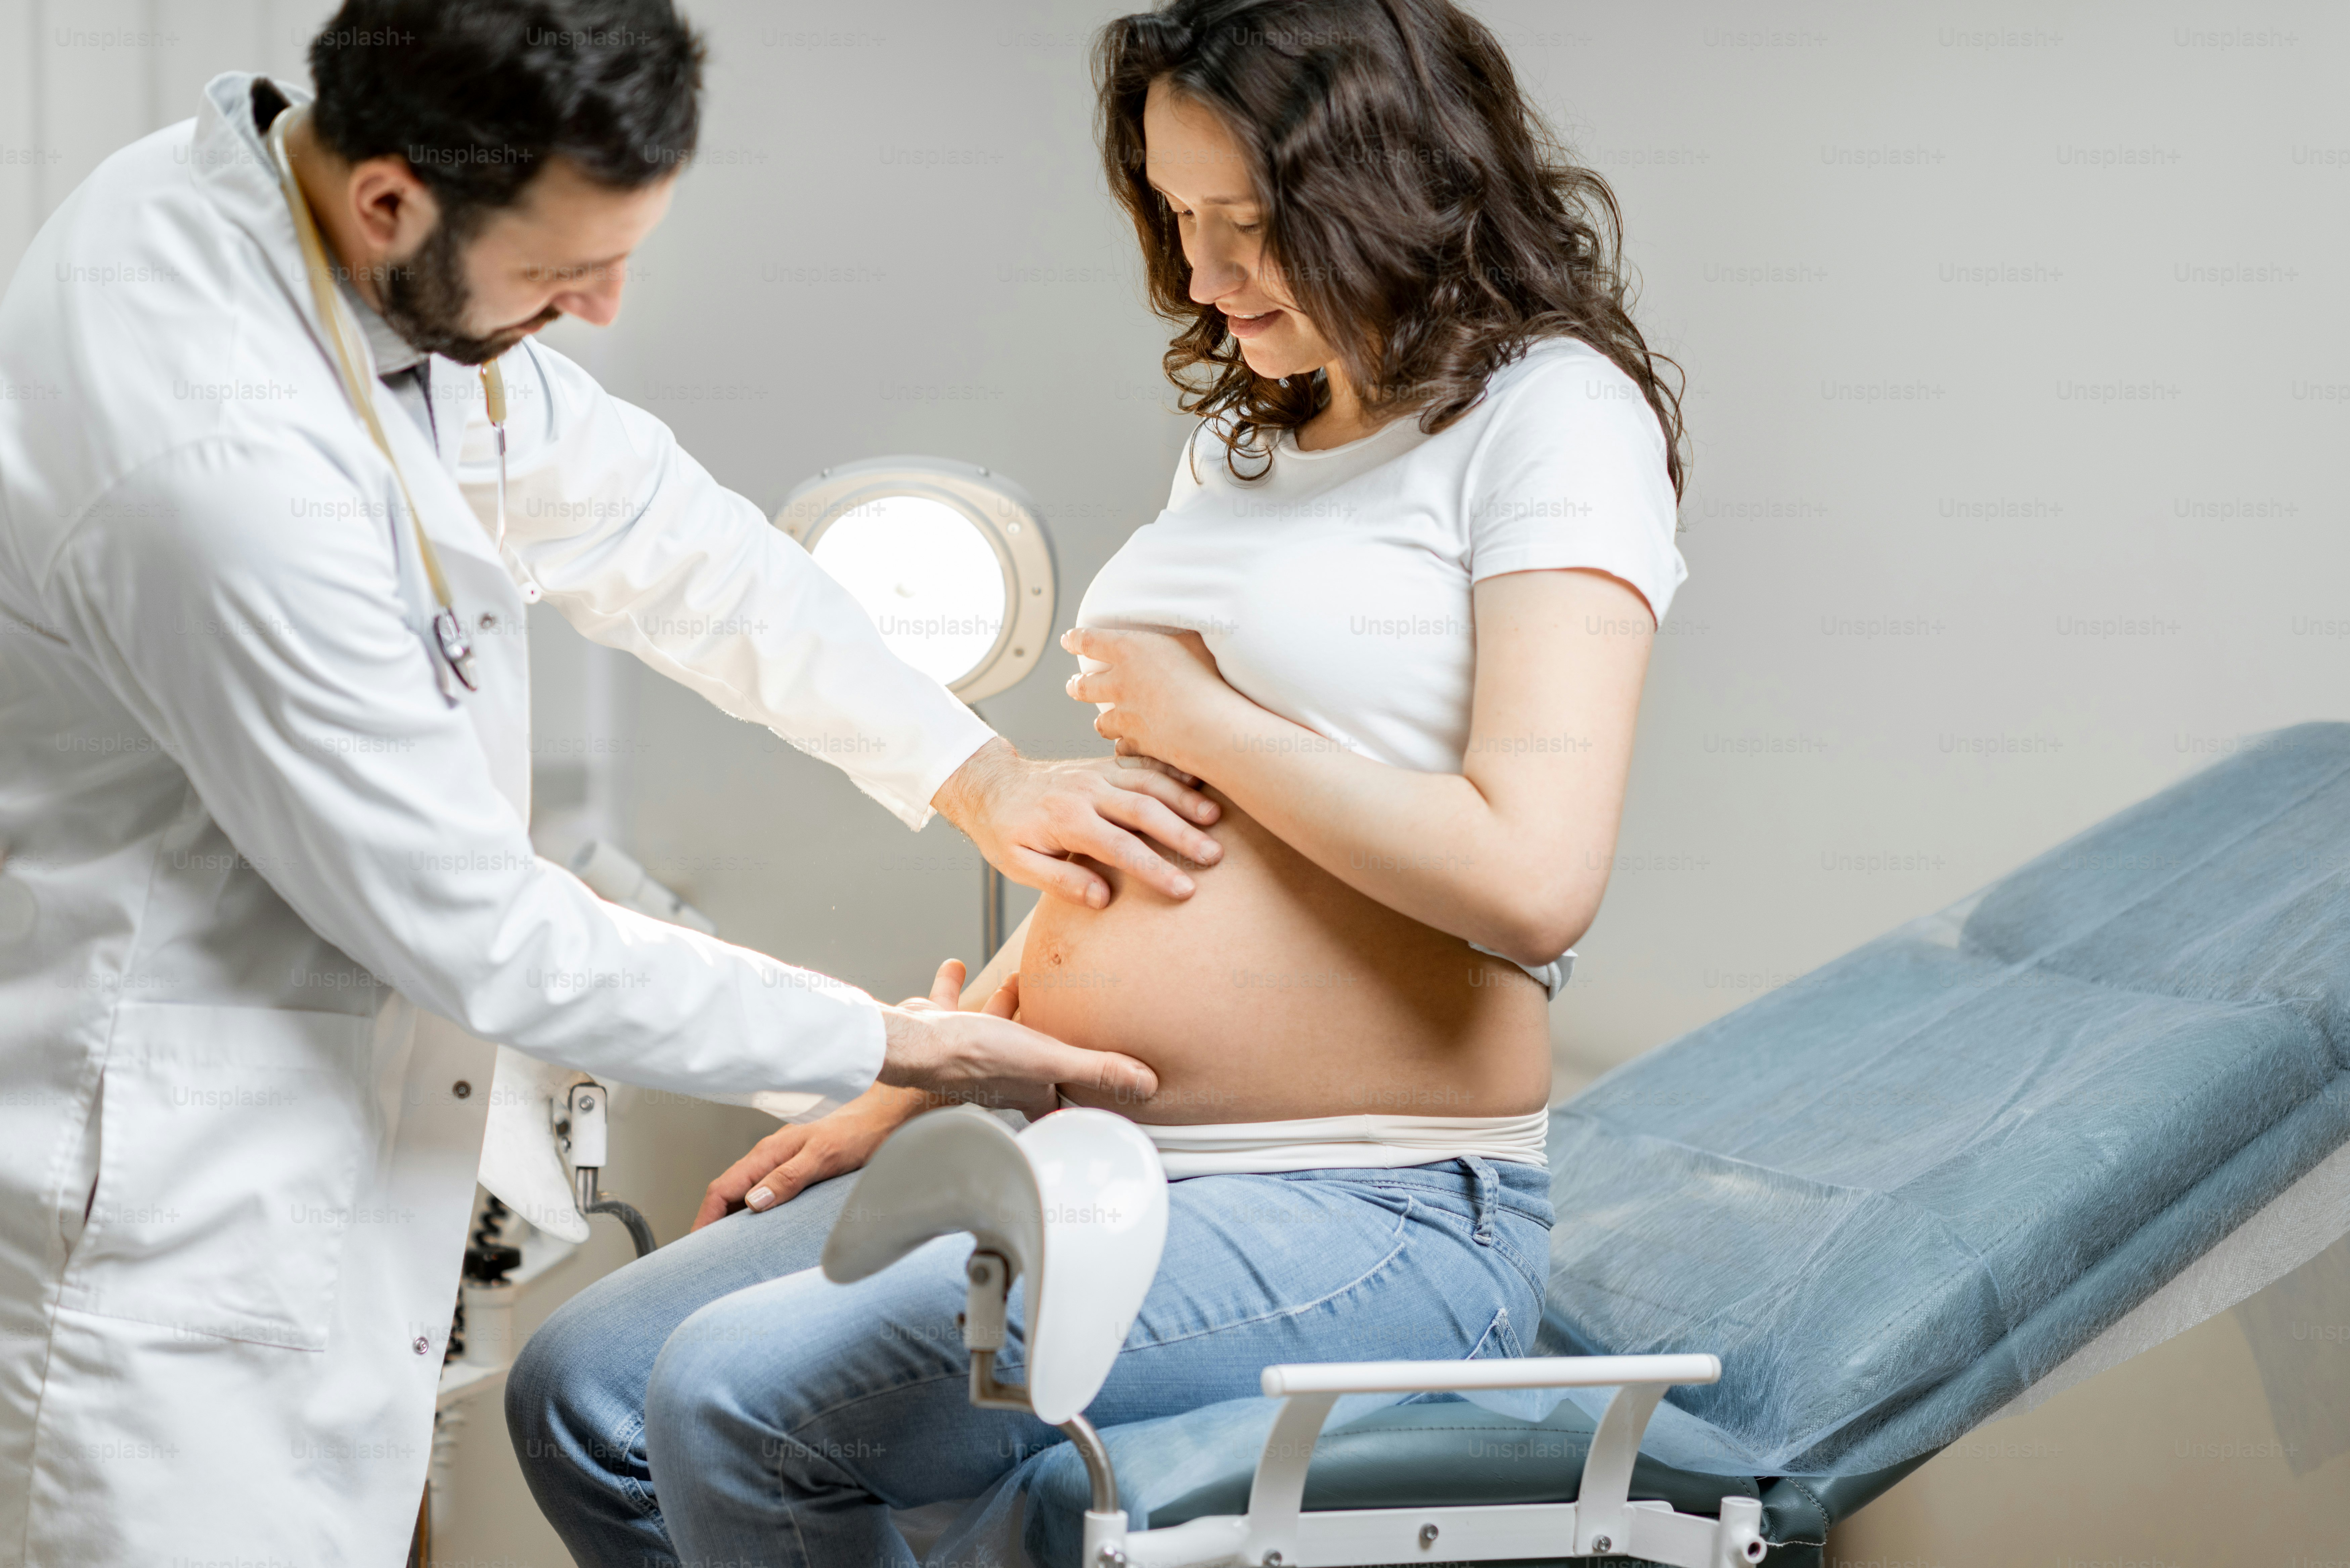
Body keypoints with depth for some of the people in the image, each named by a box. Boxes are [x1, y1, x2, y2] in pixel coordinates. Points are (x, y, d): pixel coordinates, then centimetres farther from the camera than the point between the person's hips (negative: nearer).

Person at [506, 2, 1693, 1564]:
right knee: (584, 1394, 1)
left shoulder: (1552, 413, -8)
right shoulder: (1244, 435, 18)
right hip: (1084, 1168, 9)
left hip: (1371, 1213, -9)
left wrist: (1205, 725, -9)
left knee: (741, 1398, -22)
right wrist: (909, 1090, 15)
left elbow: (1531, 877, -20)